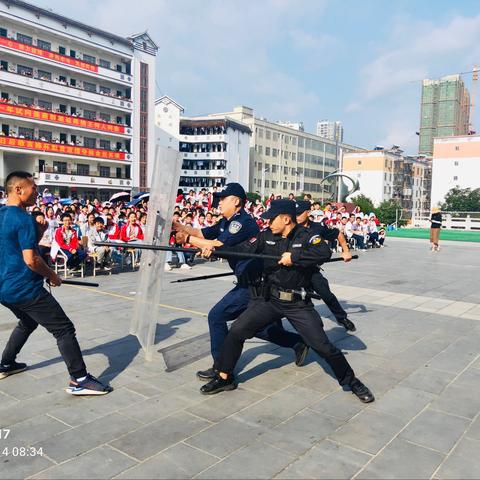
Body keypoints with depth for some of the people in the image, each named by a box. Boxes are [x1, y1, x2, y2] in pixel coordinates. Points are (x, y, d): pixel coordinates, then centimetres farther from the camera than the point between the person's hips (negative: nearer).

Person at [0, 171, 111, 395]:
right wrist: (52, 275, -7)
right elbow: (31, 259, -21)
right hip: (26, 289, -10)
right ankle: (79, 380, -7)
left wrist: (37, 230, 11)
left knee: (27, 322, 33)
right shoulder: (24, 219, -17)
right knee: (64, 329, -6)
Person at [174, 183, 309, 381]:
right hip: (252, 281, 10)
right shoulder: (227, 222, 12)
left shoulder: (242, 222, -18)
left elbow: (217, 246, -26)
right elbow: (202, 233, 11)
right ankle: (299, 342, 32)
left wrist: (187, 238, -18)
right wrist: (178, 226, -1)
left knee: (216, 316, -6)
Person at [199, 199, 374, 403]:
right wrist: (215, 249, -12)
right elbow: (243, 249, -1)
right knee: (236, 331, -5)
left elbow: (325, 253, -29)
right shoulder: (266, 236, 1)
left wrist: (294, 256, -27)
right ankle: (224, 378, 12)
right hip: (268, 299, 4)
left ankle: (351, 381, 23)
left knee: (323, 345, -1)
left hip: (298, 303, -3)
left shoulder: (305, 237, -11)